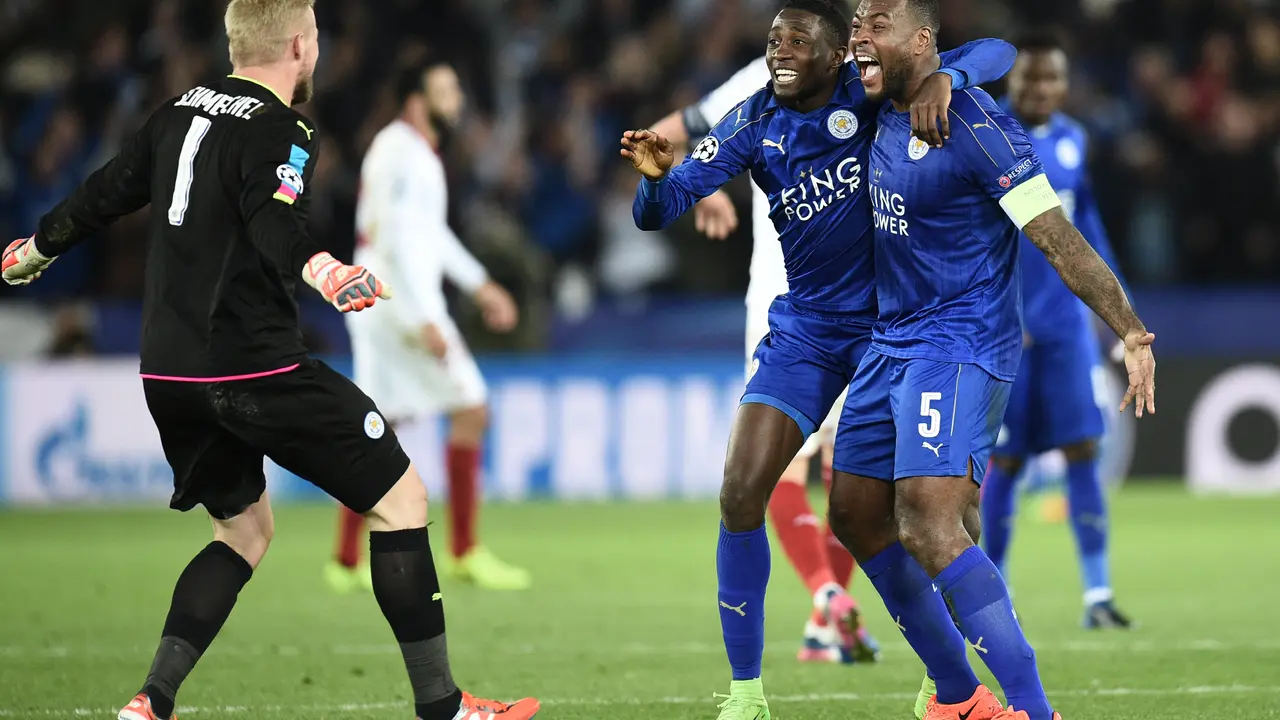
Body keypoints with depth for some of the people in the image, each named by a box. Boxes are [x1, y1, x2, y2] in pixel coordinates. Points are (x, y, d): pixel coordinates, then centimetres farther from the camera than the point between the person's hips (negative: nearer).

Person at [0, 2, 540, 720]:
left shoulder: (180, 113, 12)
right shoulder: (280, 133, -10)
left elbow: (105, 194, 23)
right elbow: (278, 230, -28)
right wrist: (323, 271, -47)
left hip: (168, 376, 8)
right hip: (257, 369, -8)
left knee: (245, 530, 23)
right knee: (401, 500, 1)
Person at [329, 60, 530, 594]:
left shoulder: (412, 151, 16)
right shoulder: (404, 155, -15)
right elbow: (398, 243, -21)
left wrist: (479, 284, 27)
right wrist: (425, 321, -24)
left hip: (376, 308, 10)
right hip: (402, 304, -10)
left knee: (381, 428, 9)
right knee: (471, 410, -7)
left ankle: (347, 561, 10)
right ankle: (465, 554, -5)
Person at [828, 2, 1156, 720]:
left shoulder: (976, 128, -18)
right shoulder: (886, 115, 7)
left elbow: (1061, 240, -19)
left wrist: (1134, 335, -24)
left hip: (962, 347, -9)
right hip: (892, 341, 9)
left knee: (927, 527, -23)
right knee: (856, 517, 13)